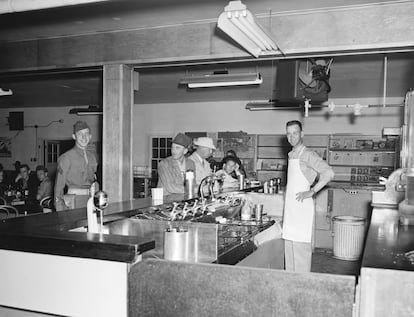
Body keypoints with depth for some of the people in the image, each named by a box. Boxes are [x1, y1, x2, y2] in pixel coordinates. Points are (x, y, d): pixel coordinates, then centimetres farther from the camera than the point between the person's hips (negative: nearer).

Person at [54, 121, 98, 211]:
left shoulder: (93, 156, 13)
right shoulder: (67, 157, -4)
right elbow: (59, 184, -3)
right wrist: (60, 209, -8)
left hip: (92, 199, 5)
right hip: (75, 201, -5)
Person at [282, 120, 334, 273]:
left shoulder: (307, 155, -11)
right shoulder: (291, 155, 14)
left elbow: (329, 173, -22)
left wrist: (311, 192, -21)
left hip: (302, 207, -8)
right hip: (290, 207, 8)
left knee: (301, 247, -5)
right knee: (289, 247, 12)